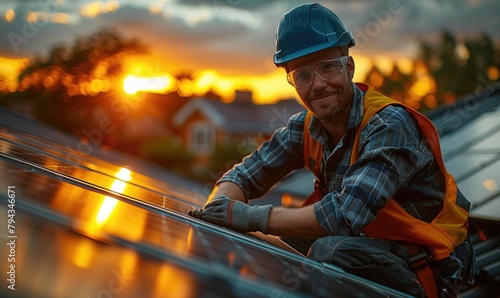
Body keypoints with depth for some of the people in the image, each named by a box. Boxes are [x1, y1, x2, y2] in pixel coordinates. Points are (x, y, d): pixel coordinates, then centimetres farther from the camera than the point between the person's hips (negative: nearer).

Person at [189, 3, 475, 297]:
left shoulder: (388, 126, -24)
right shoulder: (306, 127, -2)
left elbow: (347, 214, -34)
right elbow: (244, 174, 1)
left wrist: (254, 217, -27)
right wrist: (217, 208, -21)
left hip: (428, 265, -6)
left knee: (331, 250, -30)